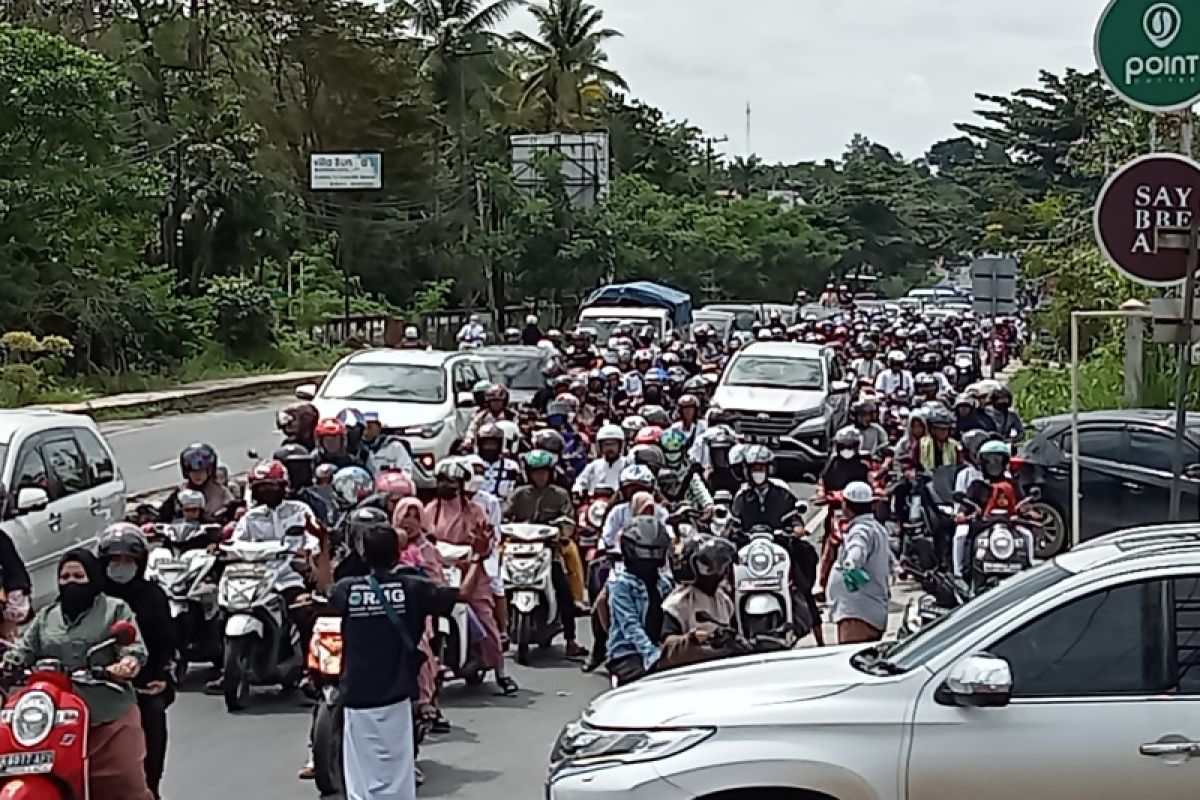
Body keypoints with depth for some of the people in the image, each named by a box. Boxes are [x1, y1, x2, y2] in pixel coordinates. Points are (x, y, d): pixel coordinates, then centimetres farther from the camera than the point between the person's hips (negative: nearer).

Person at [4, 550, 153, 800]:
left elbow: (134, 647, -2)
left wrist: (129, 662, -25)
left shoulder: (115, 609, 11)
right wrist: (6, 664, -10)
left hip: (109, 712, -3)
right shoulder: (45, 617, 22)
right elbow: (24, 651, 12)